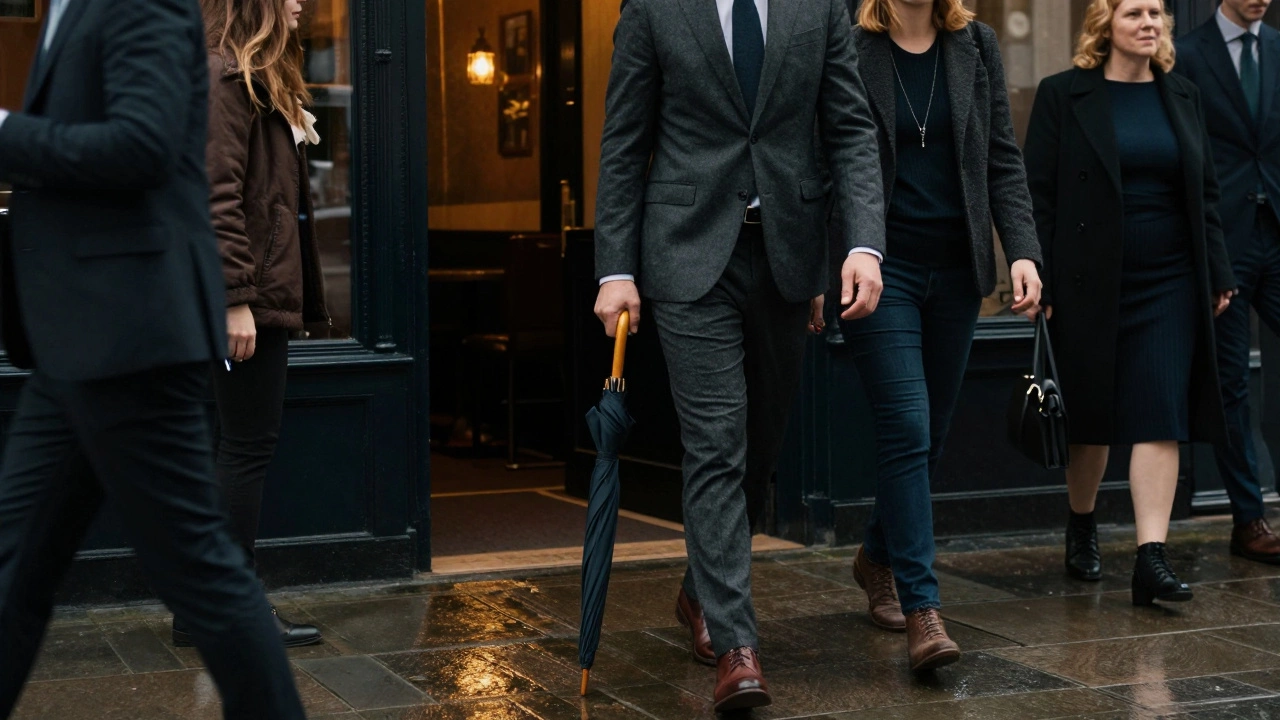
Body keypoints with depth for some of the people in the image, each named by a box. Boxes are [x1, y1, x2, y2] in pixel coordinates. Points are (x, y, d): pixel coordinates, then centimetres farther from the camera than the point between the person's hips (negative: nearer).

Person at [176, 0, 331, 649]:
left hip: (265, 298, 10)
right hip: (249, 300, -10)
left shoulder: (259, 83, 21)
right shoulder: (225, 79, -12)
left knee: (242, 451, 11)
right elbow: (218, 195, -20)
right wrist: (236, 298, -23)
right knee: (248, 450, -5)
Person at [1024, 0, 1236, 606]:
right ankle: (1081, 529, 32)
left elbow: (1206, 193, 14)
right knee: (1091, 418, 9)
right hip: (1090, 283, -2)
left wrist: (1219, 275, 8)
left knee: (1162, 419, -6)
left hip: (1169, 284, 3)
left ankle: (1151, 558, -8)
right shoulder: (1063, 96, -1)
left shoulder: (1182, 97, 10)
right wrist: (1040, 284, -9)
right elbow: (1037, 194, -3)